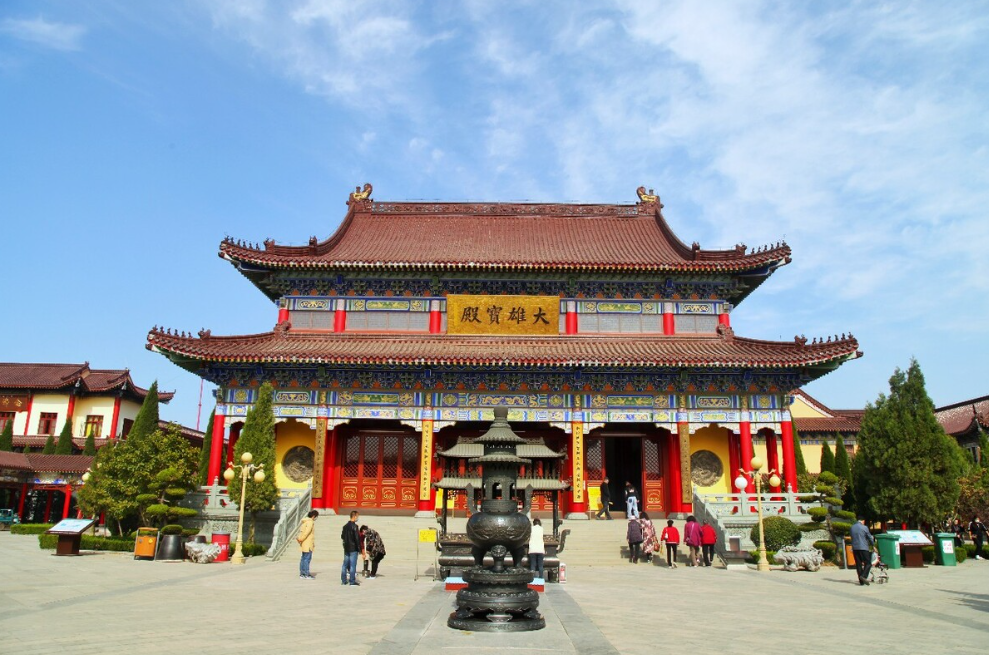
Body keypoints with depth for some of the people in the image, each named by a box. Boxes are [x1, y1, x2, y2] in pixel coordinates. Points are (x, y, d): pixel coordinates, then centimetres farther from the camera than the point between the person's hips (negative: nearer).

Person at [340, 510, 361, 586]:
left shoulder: (345, 526, 9)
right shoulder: (354, 526, -16)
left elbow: (342, 536, 16)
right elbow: (357, 538, -18)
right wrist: (359, 548, -13)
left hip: (346, 548, 8)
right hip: (353, 548, -8)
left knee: (345, 564, 13)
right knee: (353, 565, -3)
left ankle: (343, 580, 17)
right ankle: (352, 581, 0)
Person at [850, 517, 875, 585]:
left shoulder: (852, 527, 11)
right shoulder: (864, 527, -6)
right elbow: (869, 537, 2)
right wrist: (873, 544, 21)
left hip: (855, 548, 5)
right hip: (863, 548, -5)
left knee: (858, 564, 7)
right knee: (868, 563, 2)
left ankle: (861, 581, 7)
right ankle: (863, 576, -17)